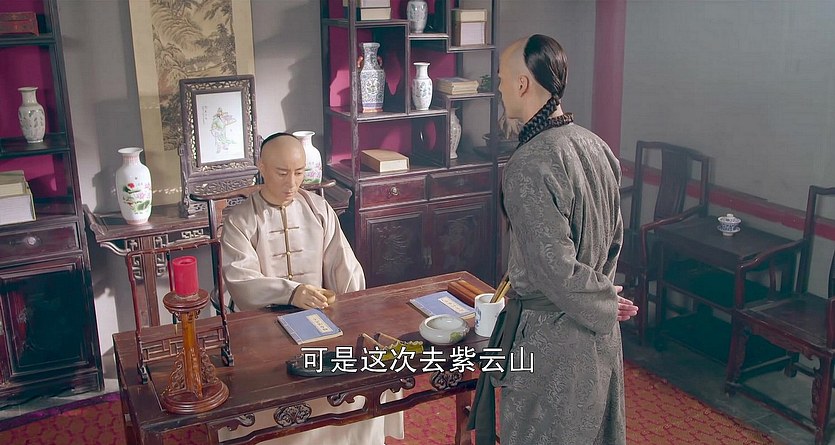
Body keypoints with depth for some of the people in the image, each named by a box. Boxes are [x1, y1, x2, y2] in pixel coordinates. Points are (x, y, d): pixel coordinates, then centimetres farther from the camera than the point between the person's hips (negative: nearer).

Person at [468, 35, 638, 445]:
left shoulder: (529, 167, -25)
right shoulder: (595, 145, 1)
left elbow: (556, 270, -24)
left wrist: (603, 302, -8)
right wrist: (602, 295, 16)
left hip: (549, 336, -8)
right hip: (599, 333, 8)